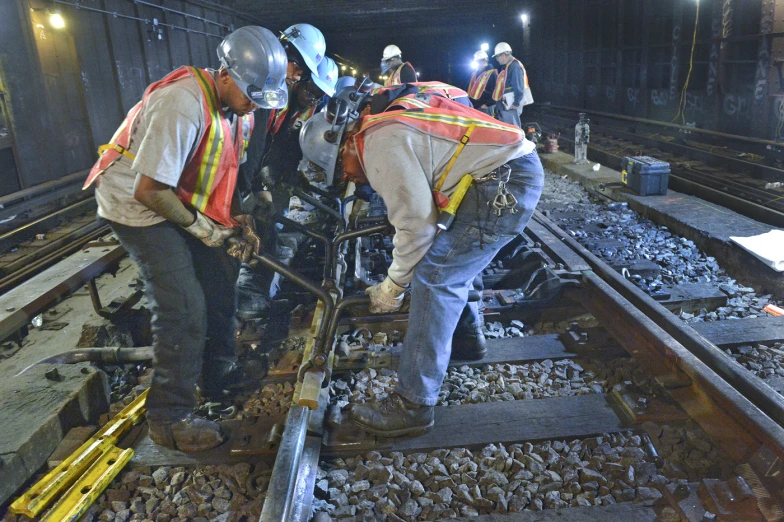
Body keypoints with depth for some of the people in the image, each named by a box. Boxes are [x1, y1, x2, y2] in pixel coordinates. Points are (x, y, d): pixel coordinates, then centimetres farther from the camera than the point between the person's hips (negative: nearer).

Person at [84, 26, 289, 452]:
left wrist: (238, 221, 1)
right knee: (184, 307, -12)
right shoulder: (183, 105, -32)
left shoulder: (234, 106, -3)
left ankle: (218, 372, 33)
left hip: (179, 199, 9)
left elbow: (226, 170, 10)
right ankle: (169, 419, 2)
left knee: (219, 280, 13)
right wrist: (200, 226, -18)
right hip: (138, 206, -9)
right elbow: (148, 190, -30)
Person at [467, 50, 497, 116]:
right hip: (473, 106, 8)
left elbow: (493, 91, -14)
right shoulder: (475, 73, 18)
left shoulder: (492, 74, -7)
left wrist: (487, 104, -18)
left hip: (484, 107, -8)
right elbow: (470, 88, 23)